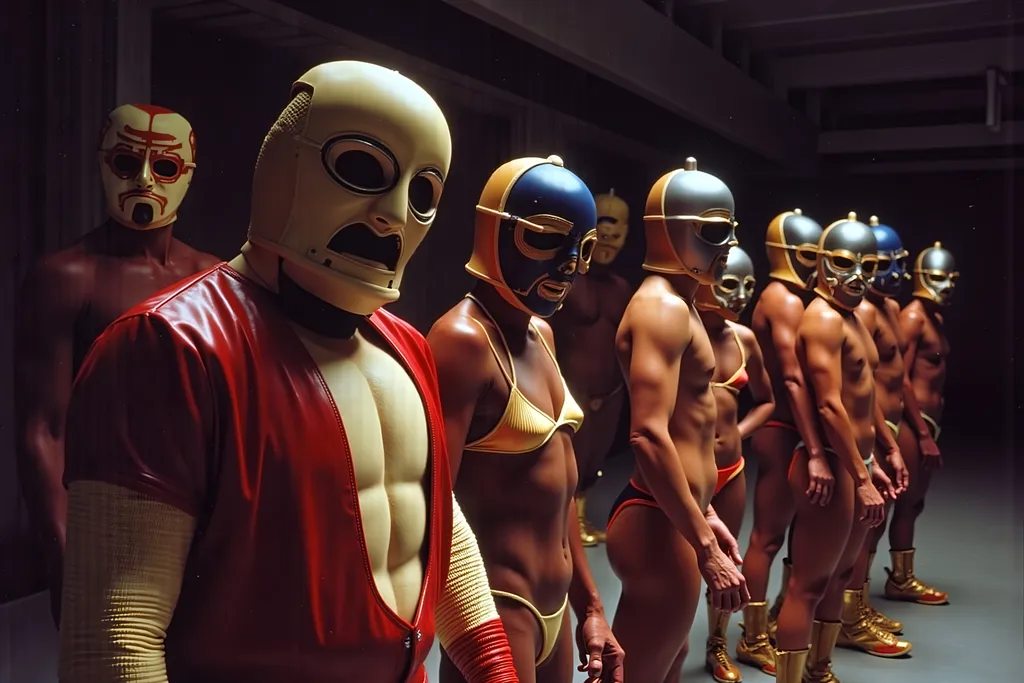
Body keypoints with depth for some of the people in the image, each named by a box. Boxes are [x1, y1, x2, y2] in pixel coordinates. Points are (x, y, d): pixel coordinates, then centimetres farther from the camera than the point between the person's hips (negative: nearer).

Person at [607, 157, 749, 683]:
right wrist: (705, 546, -24)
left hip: (674, 517, 11)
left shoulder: (679, 305, 16)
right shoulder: (663, 307, -17)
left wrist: (704, 512, 23)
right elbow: (649, 436, -27)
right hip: (659, 523, -11)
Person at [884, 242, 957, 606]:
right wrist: (924, 433, -19)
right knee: (906, 501, -1)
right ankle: (900, 579, 11)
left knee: (914, 501, 15)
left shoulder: (936, 317, 15)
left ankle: (904, 575, 25)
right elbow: (901, 379, -19)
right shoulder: (913, 317, -13)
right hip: (912, 421, -9)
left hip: (929, 419, 9)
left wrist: (932, 429, 15)